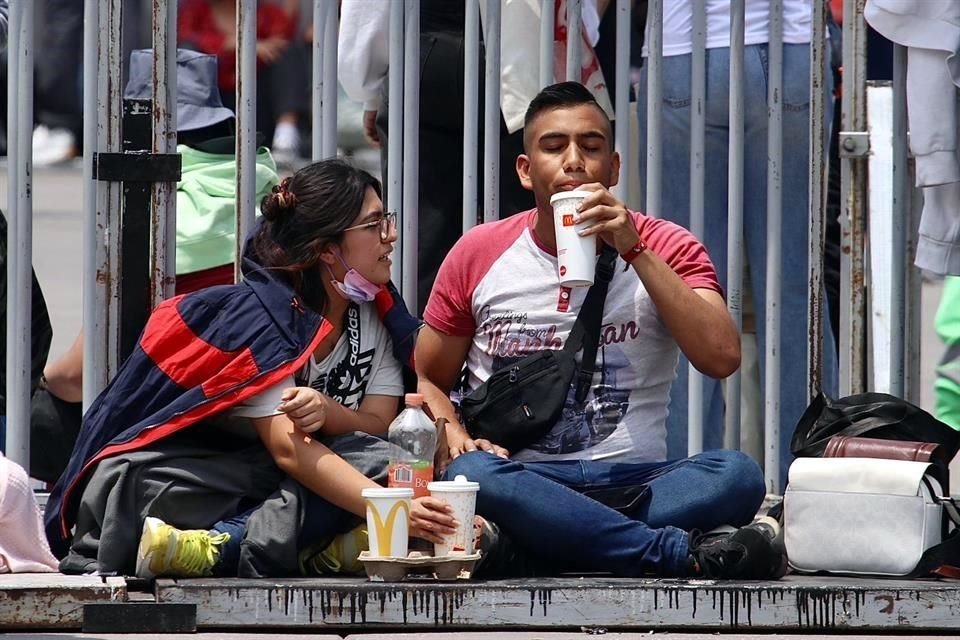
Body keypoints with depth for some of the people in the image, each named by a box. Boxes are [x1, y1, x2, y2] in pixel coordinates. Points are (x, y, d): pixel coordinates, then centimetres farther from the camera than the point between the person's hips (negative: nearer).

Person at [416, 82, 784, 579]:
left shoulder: (665, 249, 7)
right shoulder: (477, 255, 9)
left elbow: (722, 359, -9)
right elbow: (428, 380, 15)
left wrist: (635, 251, -12)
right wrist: (457, 443, -7)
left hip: (633, 481, 0)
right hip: (524, 483, 0)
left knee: (737, 474, -30)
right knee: (470, 476, -37)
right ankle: (683, 551, -36)